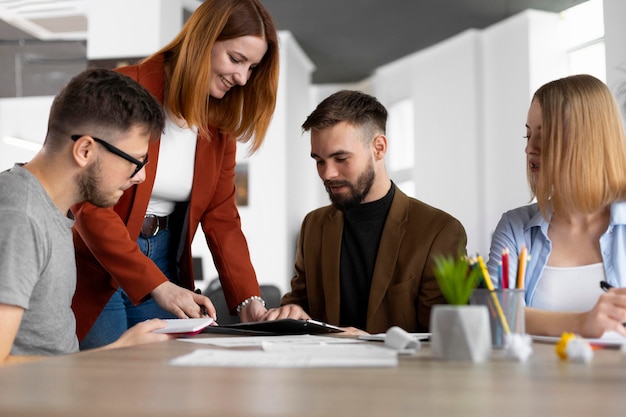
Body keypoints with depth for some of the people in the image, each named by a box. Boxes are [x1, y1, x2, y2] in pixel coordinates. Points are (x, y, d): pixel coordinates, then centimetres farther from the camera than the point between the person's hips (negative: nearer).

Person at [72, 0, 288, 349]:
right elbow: (90, 206, -20)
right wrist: (156, 285, -26)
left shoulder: (220, 123, 3)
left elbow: (221, 215, 2)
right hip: (98, 273, -5)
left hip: (166, 265, 5)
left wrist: (249, 299, -11)